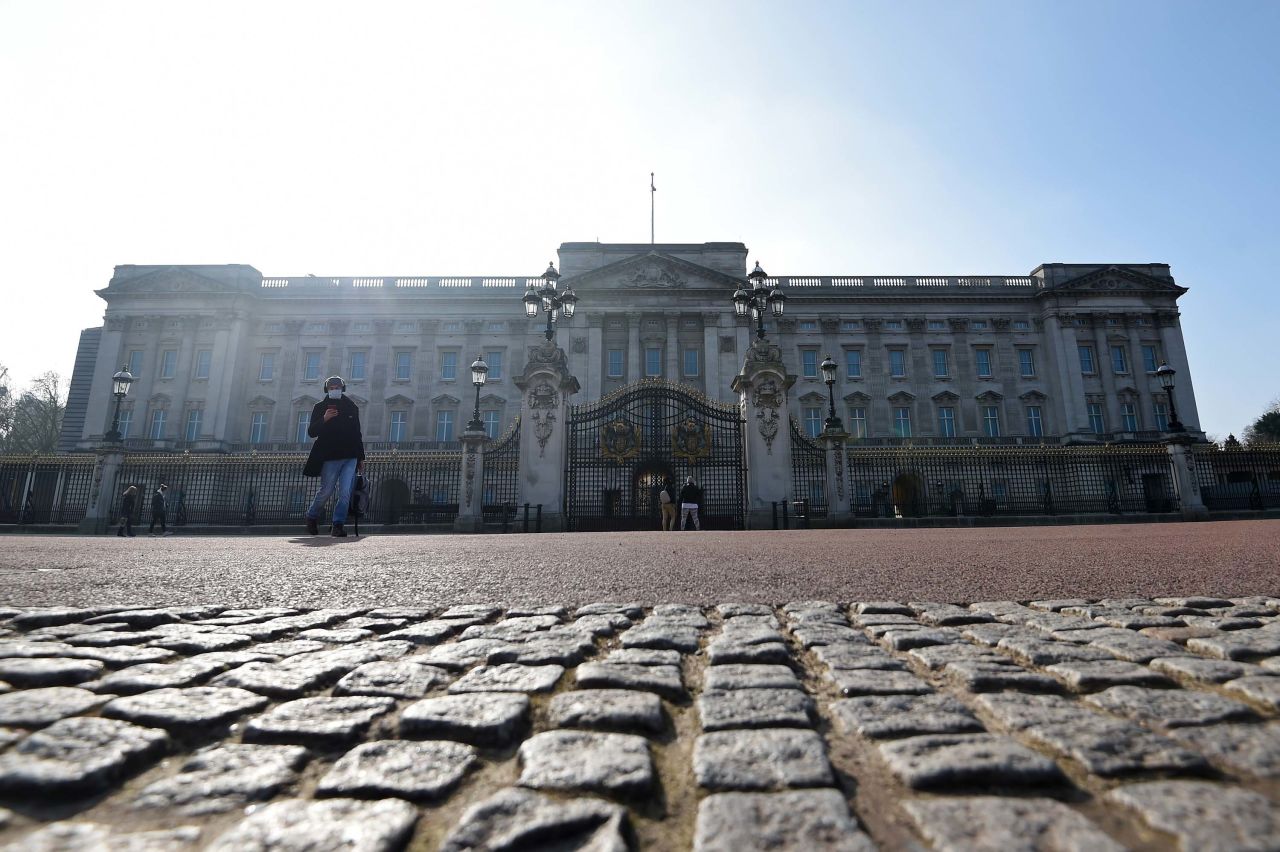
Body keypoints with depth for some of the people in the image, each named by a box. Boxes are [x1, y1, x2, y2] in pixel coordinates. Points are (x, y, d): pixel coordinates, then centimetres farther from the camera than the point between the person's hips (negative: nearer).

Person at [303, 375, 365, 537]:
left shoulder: (351, 407, 14)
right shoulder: (320, 407, 7)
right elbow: (311, 432, 1)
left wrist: (361, 457, 15)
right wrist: (324, 419, -18)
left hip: (350, 457, 2)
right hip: (330, 457, -2)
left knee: (345, 493, -7)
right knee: (326, 491, 4)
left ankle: (338, 525, -2)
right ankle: (312, 516, 29)